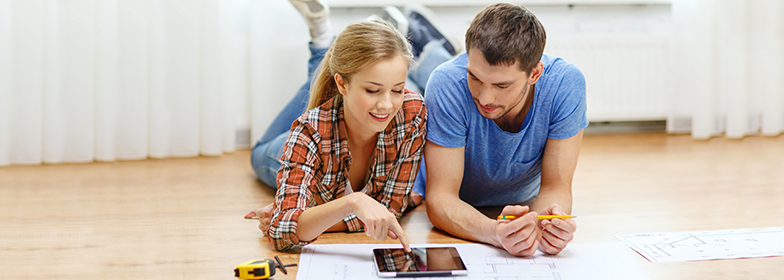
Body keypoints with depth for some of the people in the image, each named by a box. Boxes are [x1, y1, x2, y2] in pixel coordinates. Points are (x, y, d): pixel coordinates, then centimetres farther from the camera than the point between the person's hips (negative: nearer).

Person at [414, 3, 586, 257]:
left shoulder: (566, 83, -27)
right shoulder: (448, 84, -33)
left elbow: (555, 186, -21)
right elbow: (440, 197, -33)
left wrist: (545, 224, -46)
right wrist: (496, 232, -54)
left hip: (523, 206, 3)